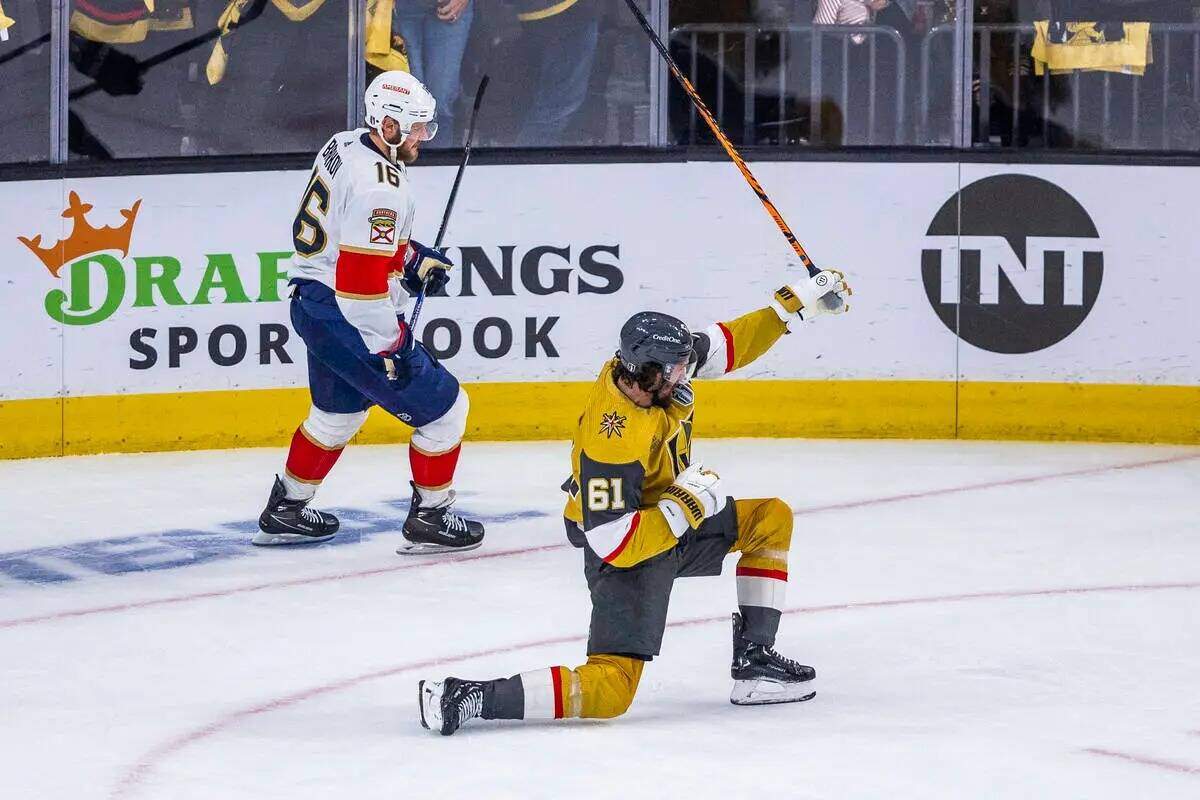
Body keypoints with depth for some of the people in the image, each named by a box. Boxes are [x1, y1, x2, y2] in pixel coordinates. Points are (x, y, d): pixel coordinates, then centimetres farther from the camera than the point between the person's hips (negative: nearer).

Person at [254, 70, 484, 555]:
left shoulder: (345, 147, 5)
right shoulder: (379, 188, -25)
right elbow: (362, 283, -26)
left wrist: (412, 259, 15)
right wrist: (390, 350, -19)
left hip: (314, 302, 10)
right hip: (348, 319, -10)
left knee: (338, 413, 29)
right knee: (442, 406, 1)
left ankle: (285, 513, 38)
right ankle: (429, 520, 9)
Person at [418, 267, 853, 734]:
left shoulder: (655, 366, -14)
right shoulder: (613, 443, -36)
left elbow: (727, 345, 5)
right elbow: (615, 544, -34)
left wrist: (796, 303, 3)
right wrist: (689, 505, -28)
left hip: (670, 520, 9)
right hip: (627, 552, -9)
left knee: (772, 520, 14)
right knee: (609, 691, -15)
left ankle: (754, 662, 15)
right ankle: (473, 698, -15)